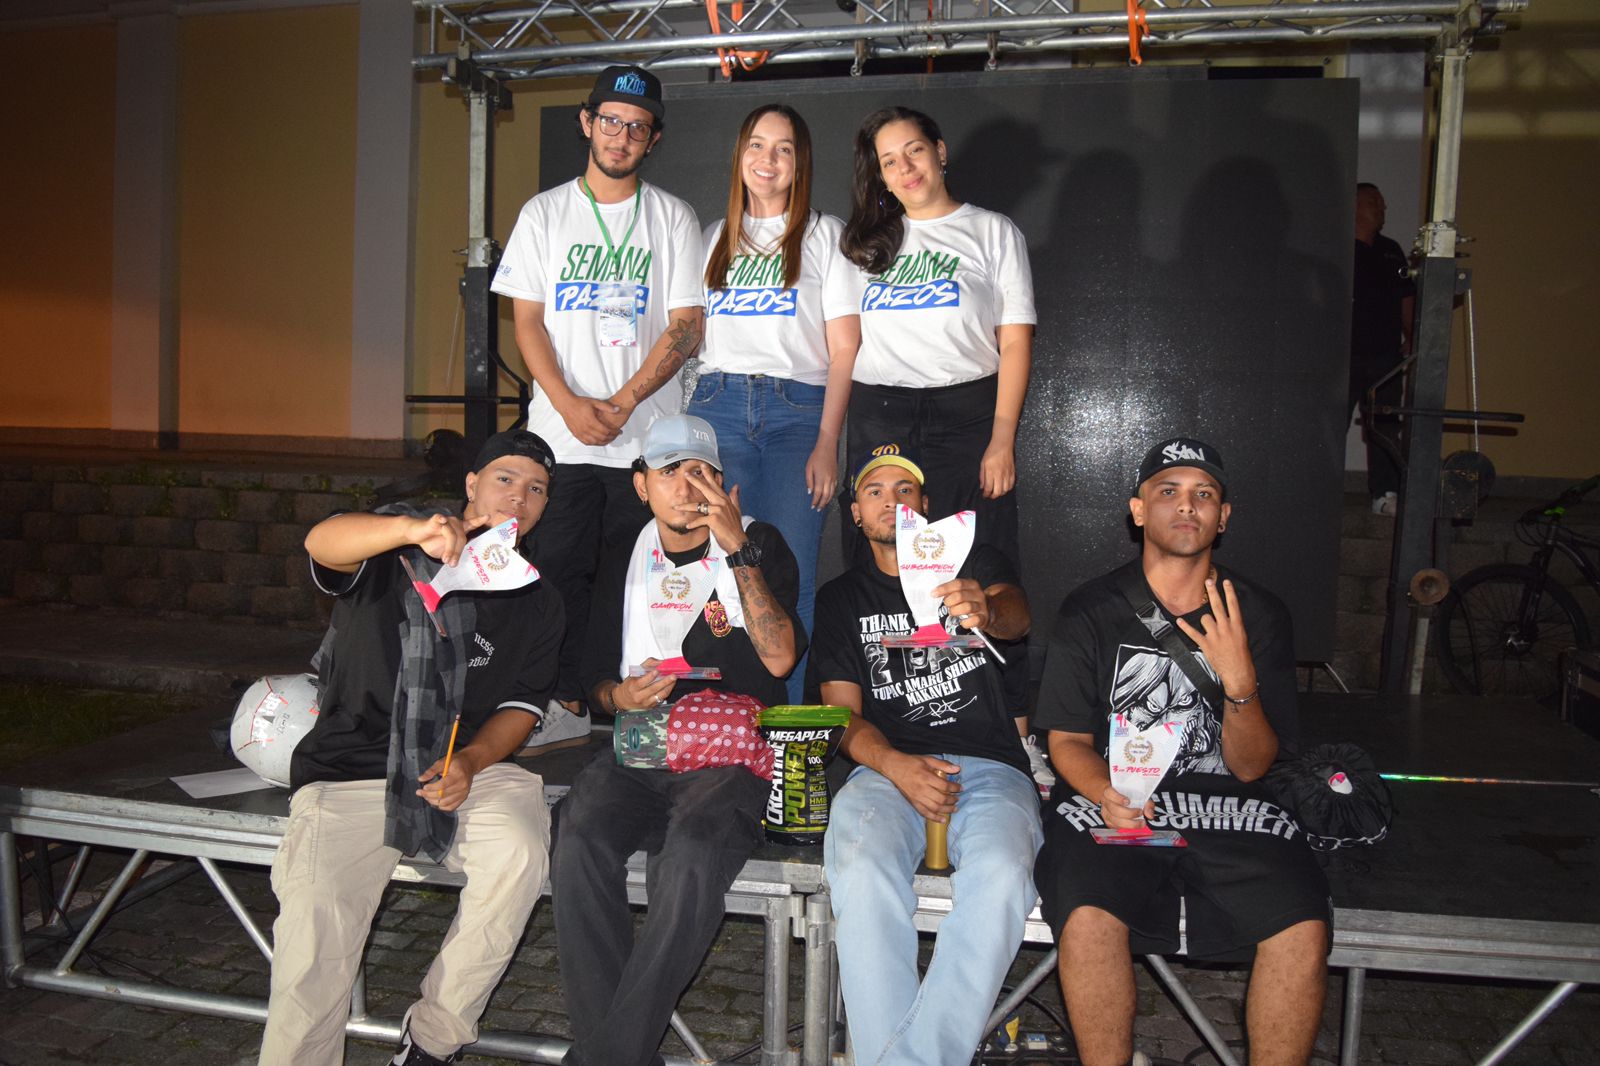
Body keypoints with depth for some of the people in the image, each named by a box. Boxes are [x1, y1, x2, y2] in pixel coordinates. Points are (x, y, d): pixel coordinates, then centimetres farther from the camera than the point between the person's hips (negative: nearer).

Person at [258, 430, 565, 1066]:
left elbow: (520, 706, 10)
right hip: (350, 771, -2)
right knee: (316, 919, -25)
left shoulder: (536, 604, 12)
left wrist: (470, 761, -12)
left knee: (520, 853, -27)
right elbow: (322, 542, -22)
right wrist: (414, 528, -43)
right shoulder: (394, 549, 1)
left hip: (468, 768, 2)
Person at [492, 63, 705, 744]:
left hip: (648, 433, -1)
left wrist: (622, 403, -11)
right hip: (560, 432, 1)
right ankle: (569, 704, 11)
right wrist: (570, 405, -9)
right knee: (561, 567, 0)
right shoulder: (544, 214, 10)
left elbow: (685, 326, 0)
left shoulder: (673, 218, 7)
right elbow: (527, 321, 5)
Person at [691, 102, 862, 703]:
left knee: (791, 579, -7)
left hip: (797, 410, -2)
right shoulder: (716, 238, 20)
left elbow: (845, 348, 2)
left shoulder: (825, 234, 10)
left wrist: (827, 442, -9)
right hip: (717, 407, 3)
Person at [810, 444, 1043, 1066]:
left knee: (1000, 876, -34)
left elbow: (1018, 617, -7)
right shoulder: (841, 598, 20)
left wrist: (986, 611, -35)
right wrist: (897, 766, -14)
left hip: (989, 767, 0)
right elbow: (844, 714, 10)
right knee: (861, 870, -34)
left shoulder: (975, 563, 17)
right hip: (888, 766, 1)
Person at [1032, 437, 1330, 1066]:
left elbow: (1249, 767, 4)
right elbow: (1068, 740, 4)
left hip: (1225, 807, 2)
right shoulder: (1090, 611, 5)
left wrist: (1239, 681, -15)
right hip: (1110, 802, -1)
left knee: (1304, 930, -24)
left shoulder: (1260, 615, 8)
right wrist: (1106, 794, -18)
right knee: (1089, 920, -30)